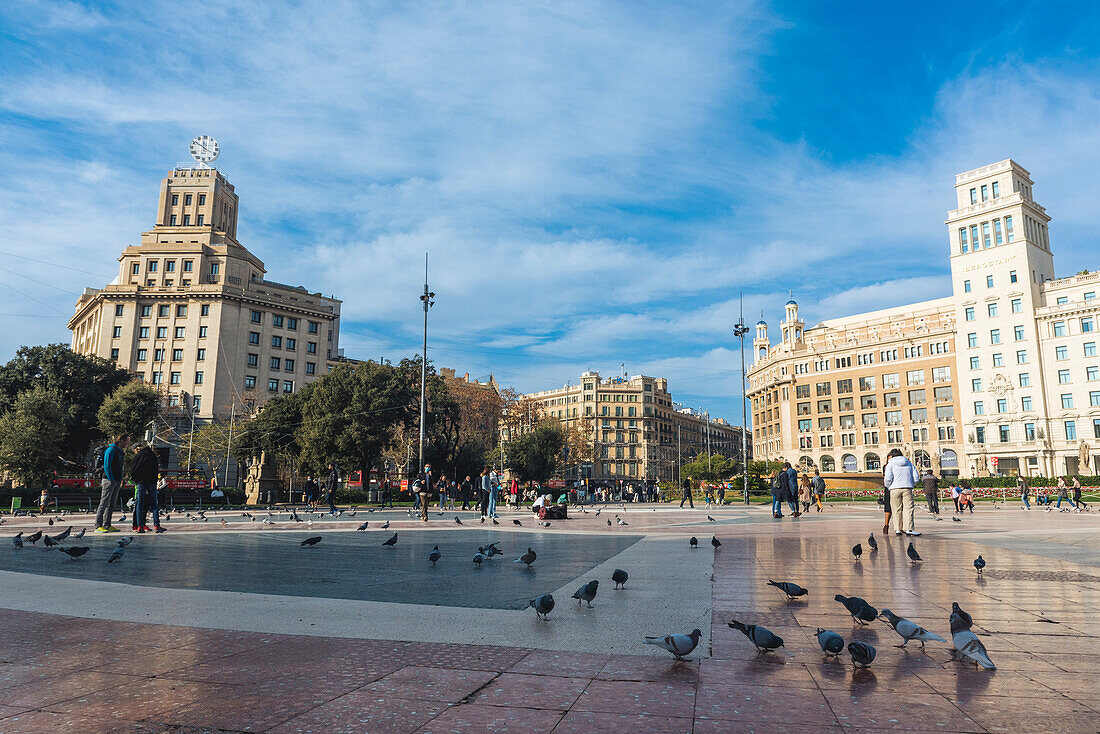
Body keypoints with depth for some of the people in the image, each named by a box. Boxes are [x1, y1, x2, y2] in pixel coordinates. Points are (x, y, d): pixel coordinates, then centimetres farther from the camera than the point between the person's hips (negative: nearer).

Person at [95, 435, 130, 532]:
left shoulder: (120, 451, 18)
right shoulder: (111, 449, -9)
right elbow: (106, 465, -15)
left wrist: (120, 480, 14)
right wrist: (111, 479, -17)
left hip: (117, 481, 9)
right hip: (109, 480, -9)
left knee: (111, 504, 9)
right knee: (104, 503, -8)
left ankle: (107, 525, 12)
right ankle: (98, 526, -7)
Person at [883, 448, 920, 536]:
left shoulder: (890, 464, 2)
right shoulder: (909, 463, 13)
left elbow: (888, 478, -9)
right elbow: (916, 477, 8)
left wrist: (887, 486, 9)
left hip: (895, 489, -1)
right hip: (907, 488, 1)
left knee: (897, 510, 5)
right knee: (908, 508, -1)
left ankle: (898, 529, 6)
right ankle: (909, 529, -9)